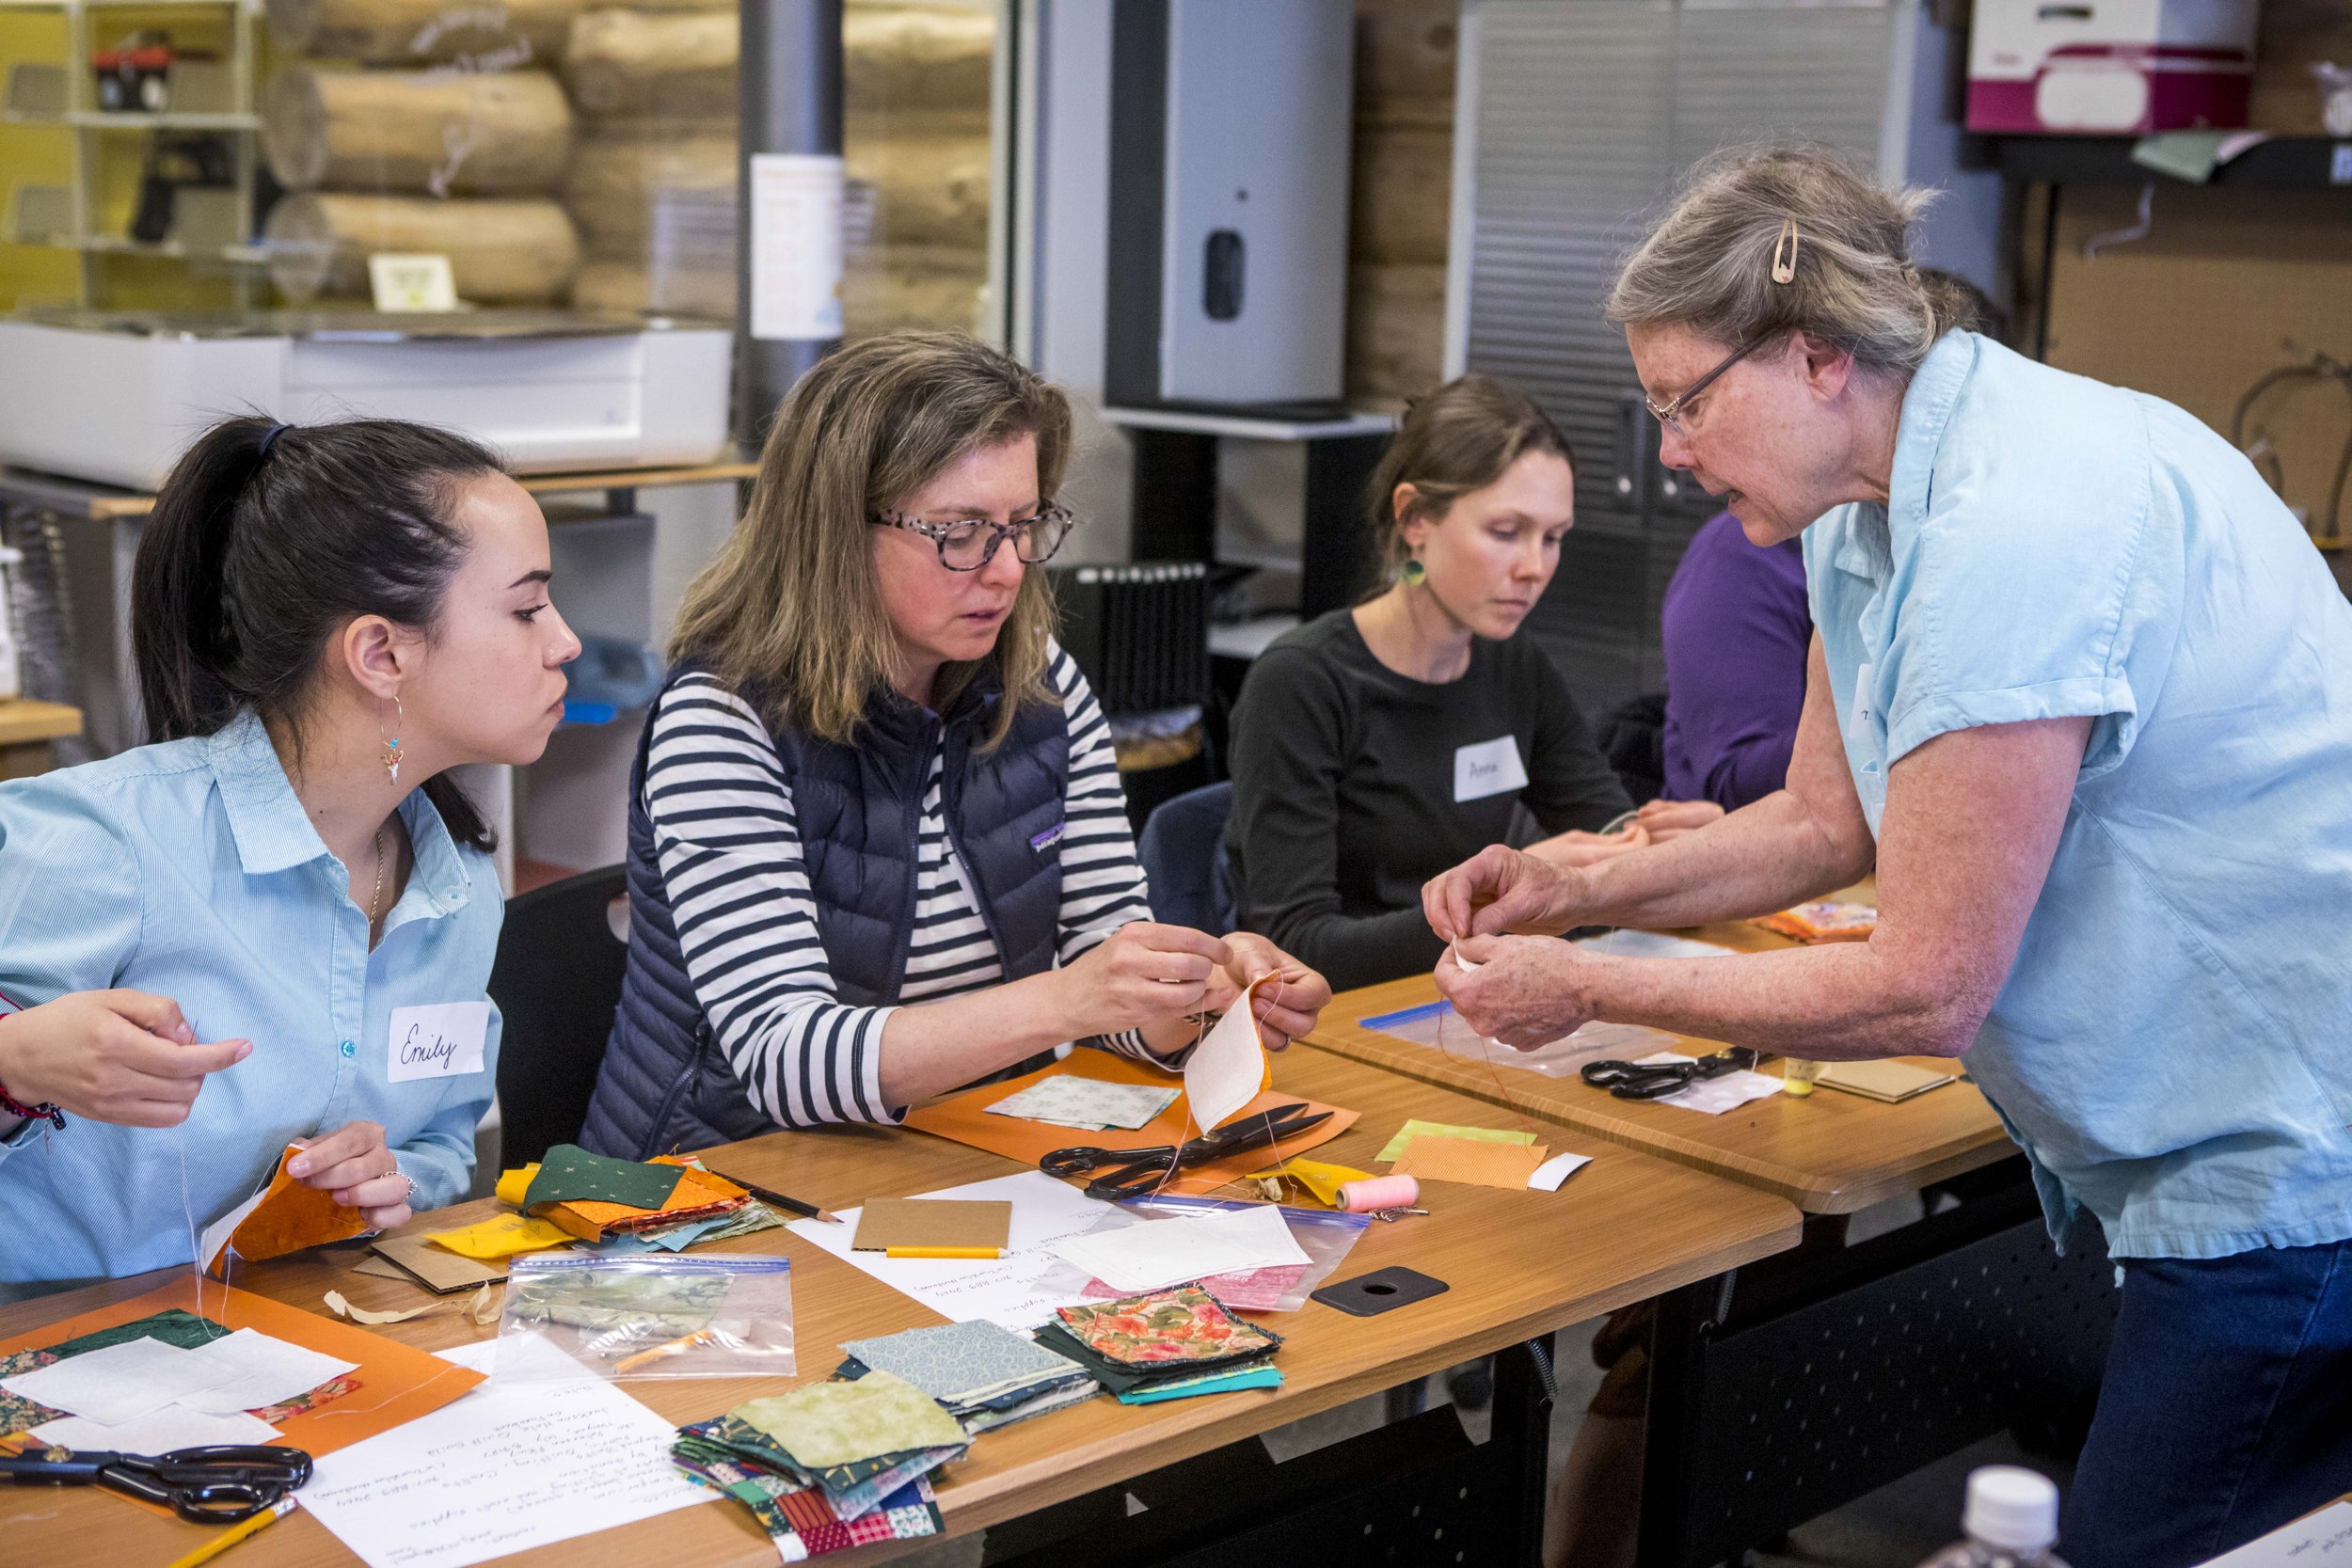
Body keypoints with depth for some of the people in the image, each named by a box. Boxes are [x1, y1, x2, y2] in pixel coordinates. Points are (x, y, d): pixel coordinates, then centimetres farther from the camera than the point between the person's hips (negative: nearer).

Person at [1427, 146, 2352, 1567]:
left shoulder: (2014, 529, -27)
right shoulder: (1865, 505, 5)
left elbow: (1925, 987, -22)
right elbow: (1825, 822, 15)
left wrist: (1587, 992, -14)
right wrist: (1576, 894, 1)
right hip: (2192, 1125, 9)